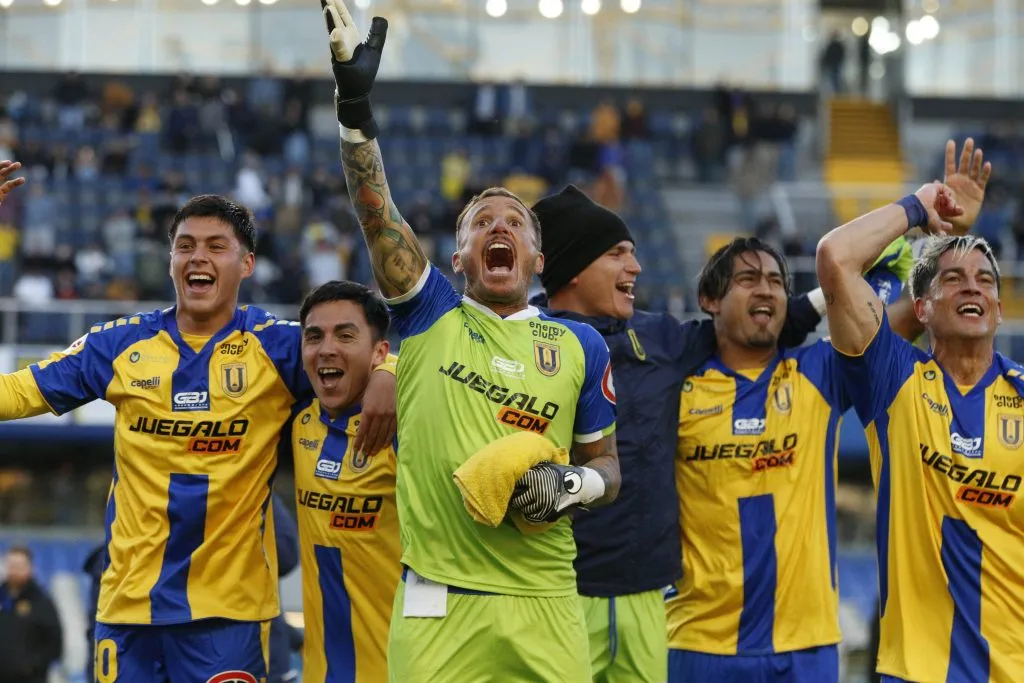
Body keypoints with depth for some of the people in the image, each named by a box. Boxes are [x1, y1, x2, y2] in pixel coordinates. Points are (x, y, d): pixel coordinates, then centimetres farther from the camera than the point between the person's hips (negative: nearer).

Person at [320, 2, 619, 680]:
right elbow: (376, 213, -3)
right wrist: (356, 104, -14)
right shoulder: (431, 317, 9)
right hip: (439, 603, -1)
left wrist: (569, 486, -5)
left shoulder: (580, 346, 11)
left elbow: (606, 466, 18)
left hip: (544, 603, 1)